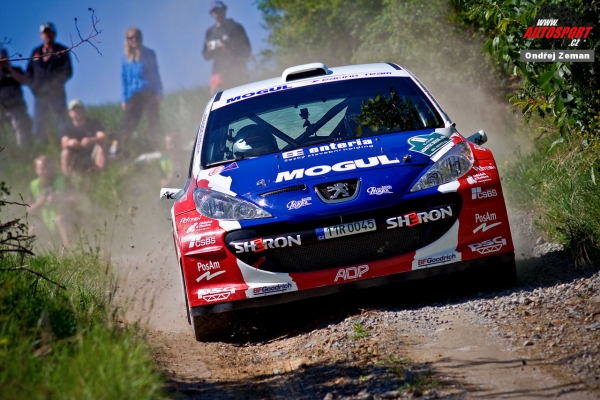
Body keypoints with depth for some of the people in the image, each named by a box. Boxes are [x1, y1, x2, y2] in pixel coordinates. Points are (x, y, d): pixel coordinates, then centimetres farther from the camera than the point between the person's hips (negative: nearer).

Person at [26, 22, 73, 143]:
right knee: (39, 130, -1)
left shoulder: (61, 51, 6)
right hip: (40, 95, 3)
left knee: (61, 128, -9)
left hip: (57, 95, -3)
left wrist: (53, 84, -10)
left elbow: (67, 72, 0)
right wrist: (34, 87, -1)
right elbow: (29, 73, 15)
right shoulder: (36, 52, 15)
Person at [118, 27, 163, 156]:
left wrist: (158, 93, -2)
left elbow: (155, 74, 6)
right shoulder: (126, 58, 10)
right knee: (126, 125, -8)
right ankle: (121, 151, -6)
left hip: (149, 93, -2)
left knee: (153, 122, -6)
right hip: (133, 96, 2)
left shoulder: (148, 54, 5)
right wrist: (124, 99, 7)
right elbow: (125, 79, 13)